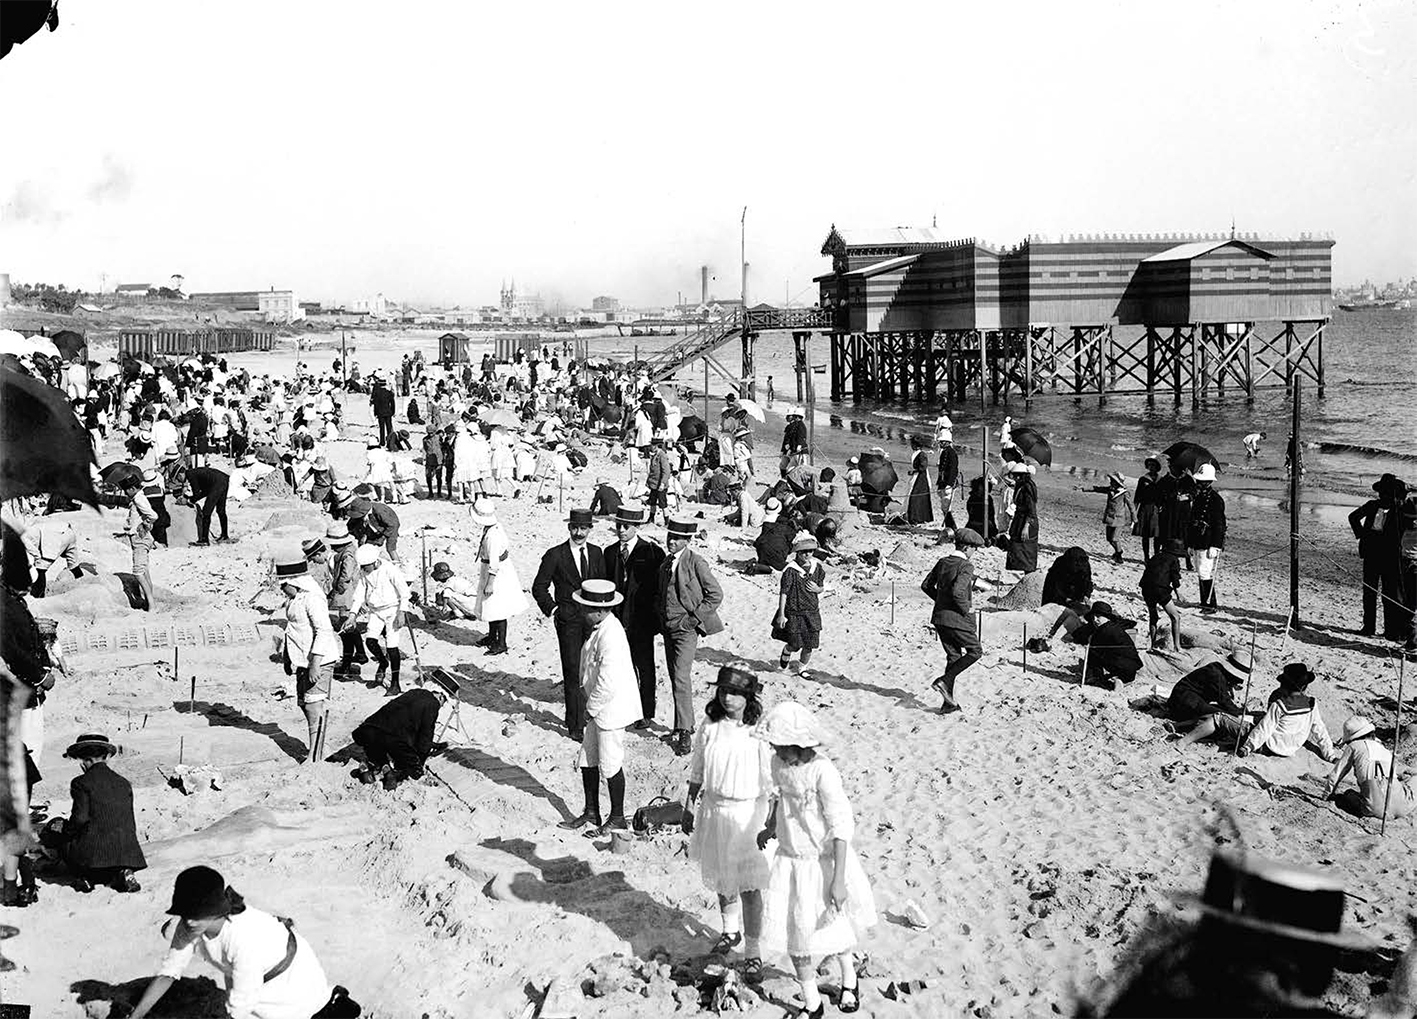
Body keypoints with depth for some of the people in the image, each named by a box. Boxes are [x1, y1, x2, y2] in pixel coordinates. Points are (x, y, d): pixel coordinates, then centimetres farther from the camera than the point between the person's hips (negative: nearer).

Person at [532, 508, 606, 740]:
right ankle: (575, 726, 5)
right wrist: (553, 609, -5)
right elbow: (539, 587, 1)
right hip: (569, 622, -4)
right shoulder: (555, 555, -5)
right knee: (573, 674, -3)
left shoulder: (597, 554, 8)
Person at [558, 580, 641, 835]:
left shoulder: (610, 637, -25)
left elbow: (608, 683, -25)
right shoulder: (598, 629, 6)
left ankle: (617, 819, 18)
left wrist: (592, 708, -14)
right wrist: (585, 688, 11)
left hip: (611, 708, -10)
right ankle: (591, 814, 29)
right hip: (599, 708, 10)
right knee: (587, 760, 16)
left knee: (610, 765, 3)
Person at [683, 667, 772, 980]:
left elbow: (773, 783, -12)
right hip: (714, 810, 5)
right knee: (722, 880, 20)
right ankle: (731, 931, 43)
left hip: (749, 813, -5)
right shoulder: (710, 727, -2)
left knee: (749, 887, -1)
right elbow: (697, 772, 9)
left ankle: (753, 953, 13)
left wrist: (772, 824, -11)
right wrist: (690, 809, 12)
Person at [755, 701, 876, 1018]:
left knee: (834, 930, 17)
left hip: (823, 862, -5)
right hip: (790, 861, 5)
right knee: (793, 934, 10)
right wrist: (770, 828, 31)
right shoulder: (779, 763, -8)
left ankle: (849, 982, 48)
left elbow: (841, 828, -24)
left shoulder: (823, 772, -28)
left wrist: (838, 880, -24)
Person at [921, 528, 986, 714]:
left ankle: (949, 702, 14)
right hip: (958, 618, -8)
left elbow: (926, 585, 12)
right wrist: (966, 609, -13)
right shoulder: (966, 566, -15)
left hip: (940, 616, 8)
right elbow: (958, 591, -28)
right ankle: (944, 680, -3)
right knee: (975, 651, 9)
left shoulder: (943, 562, 8)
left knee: (953, 655, 14)